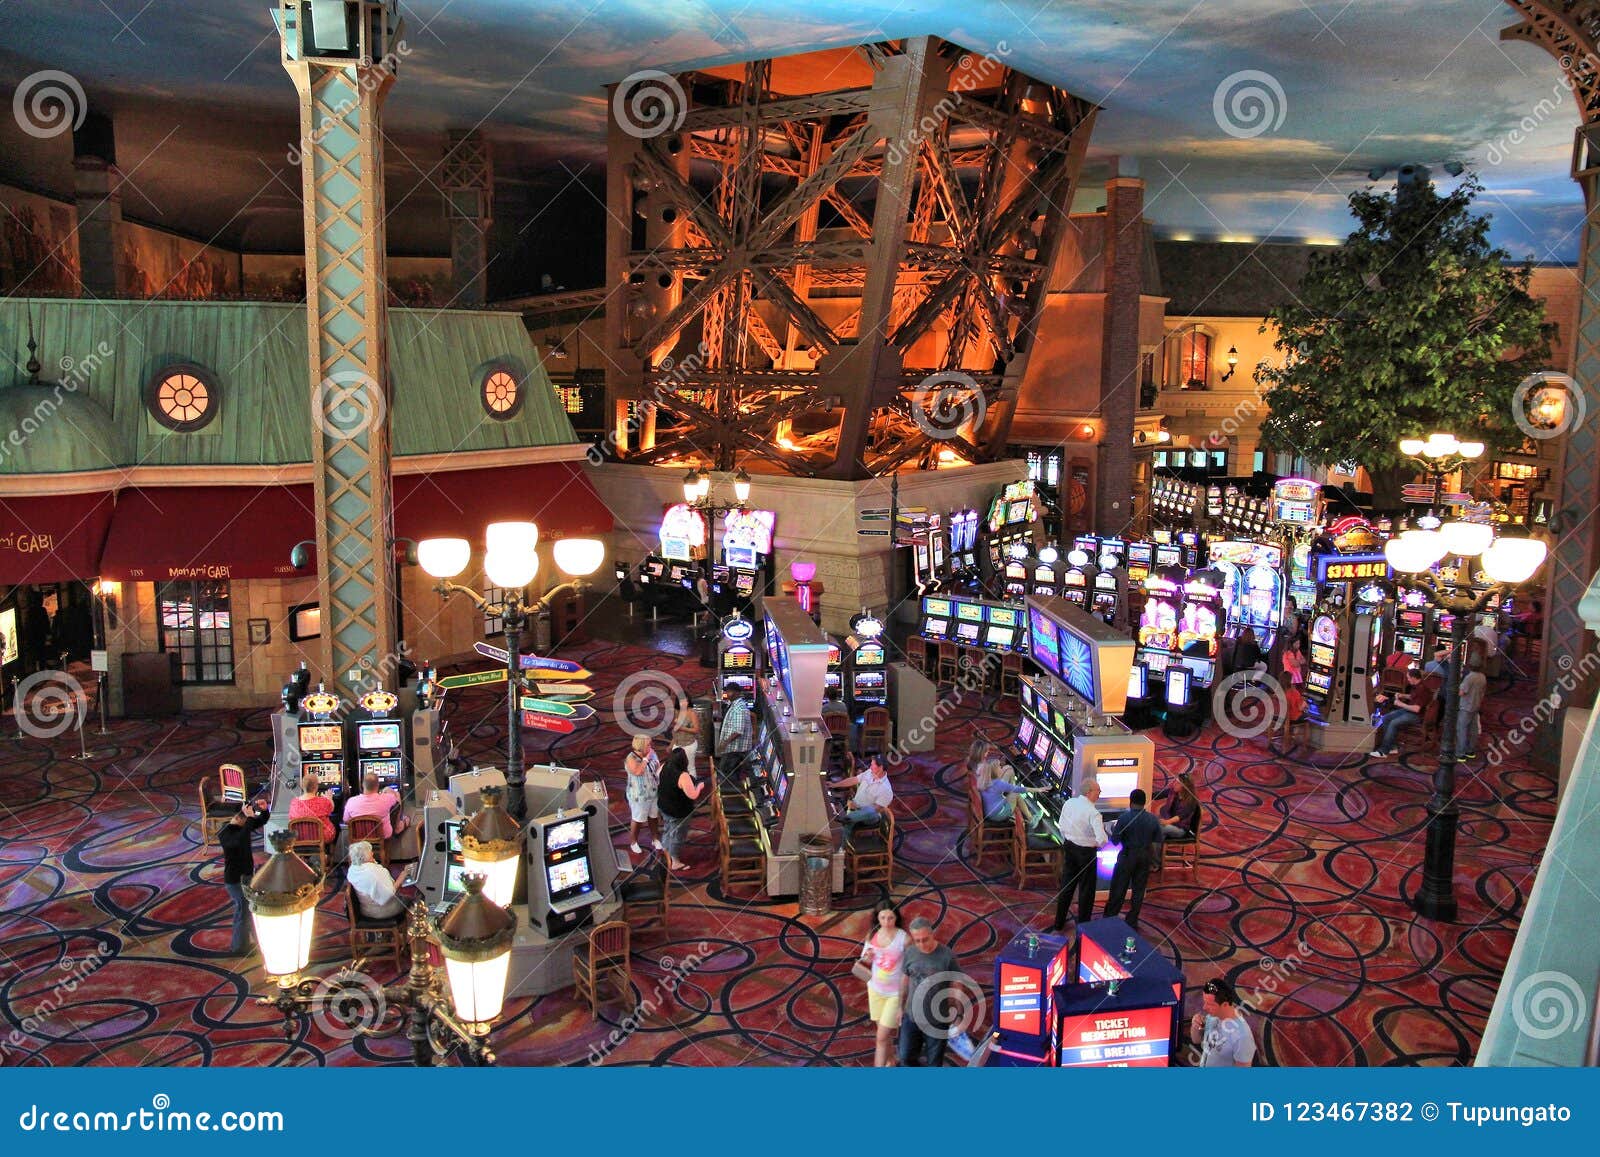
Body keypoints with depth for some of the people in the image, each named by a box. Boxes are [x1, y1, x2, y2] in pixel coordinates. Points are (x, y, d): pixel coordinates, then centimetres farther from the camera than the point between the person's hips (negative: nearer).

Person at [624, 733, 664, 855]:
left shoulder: (652, 754, -3)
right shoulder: (631, 759, -22)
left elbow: (658, 768, 12)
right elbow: (638, 772, -38)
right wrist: (646, 758, -31)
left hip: (654, 793, 6)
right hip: (639, 795, -6)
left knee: (654, 817, 20)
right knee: (637, 819, 10)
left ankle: (655, 838, 39)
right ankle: (633, 843, 29)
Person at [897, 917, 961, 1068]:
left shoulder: (946, 956, -17)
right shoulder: (910, 953, -6)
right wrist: (901, 1007, 14)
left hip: (938, 1020, -3)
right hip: (911, 1016, 3)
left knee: (934, 1063, 9)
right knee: (906, 1058, 10)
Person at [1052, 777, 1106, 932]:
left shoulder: (1068, 804, -6)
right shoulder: (1093, 812, -24)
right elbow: (1102, 840, -29)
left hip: (1069, 847, 6)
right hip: (1086, 852, -6)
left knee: (1066, 885, 18)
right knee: (1086, 890, 11)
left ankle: (1059, 924, 29)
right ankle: (1083, 925, 23)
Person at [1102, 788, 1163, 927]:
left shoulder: (1124, 818, -17)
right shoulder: (1153, 819, -5)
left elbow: (1115, 840, -13)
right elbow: (1158, 841, 1)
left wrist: (1113, 828, 5)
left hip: (1128, 855, -3)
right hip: (1145, 856, 3)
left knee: (1118, 889, 8)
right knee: (1139, 889, 13)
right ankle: (1132, 921, 20)